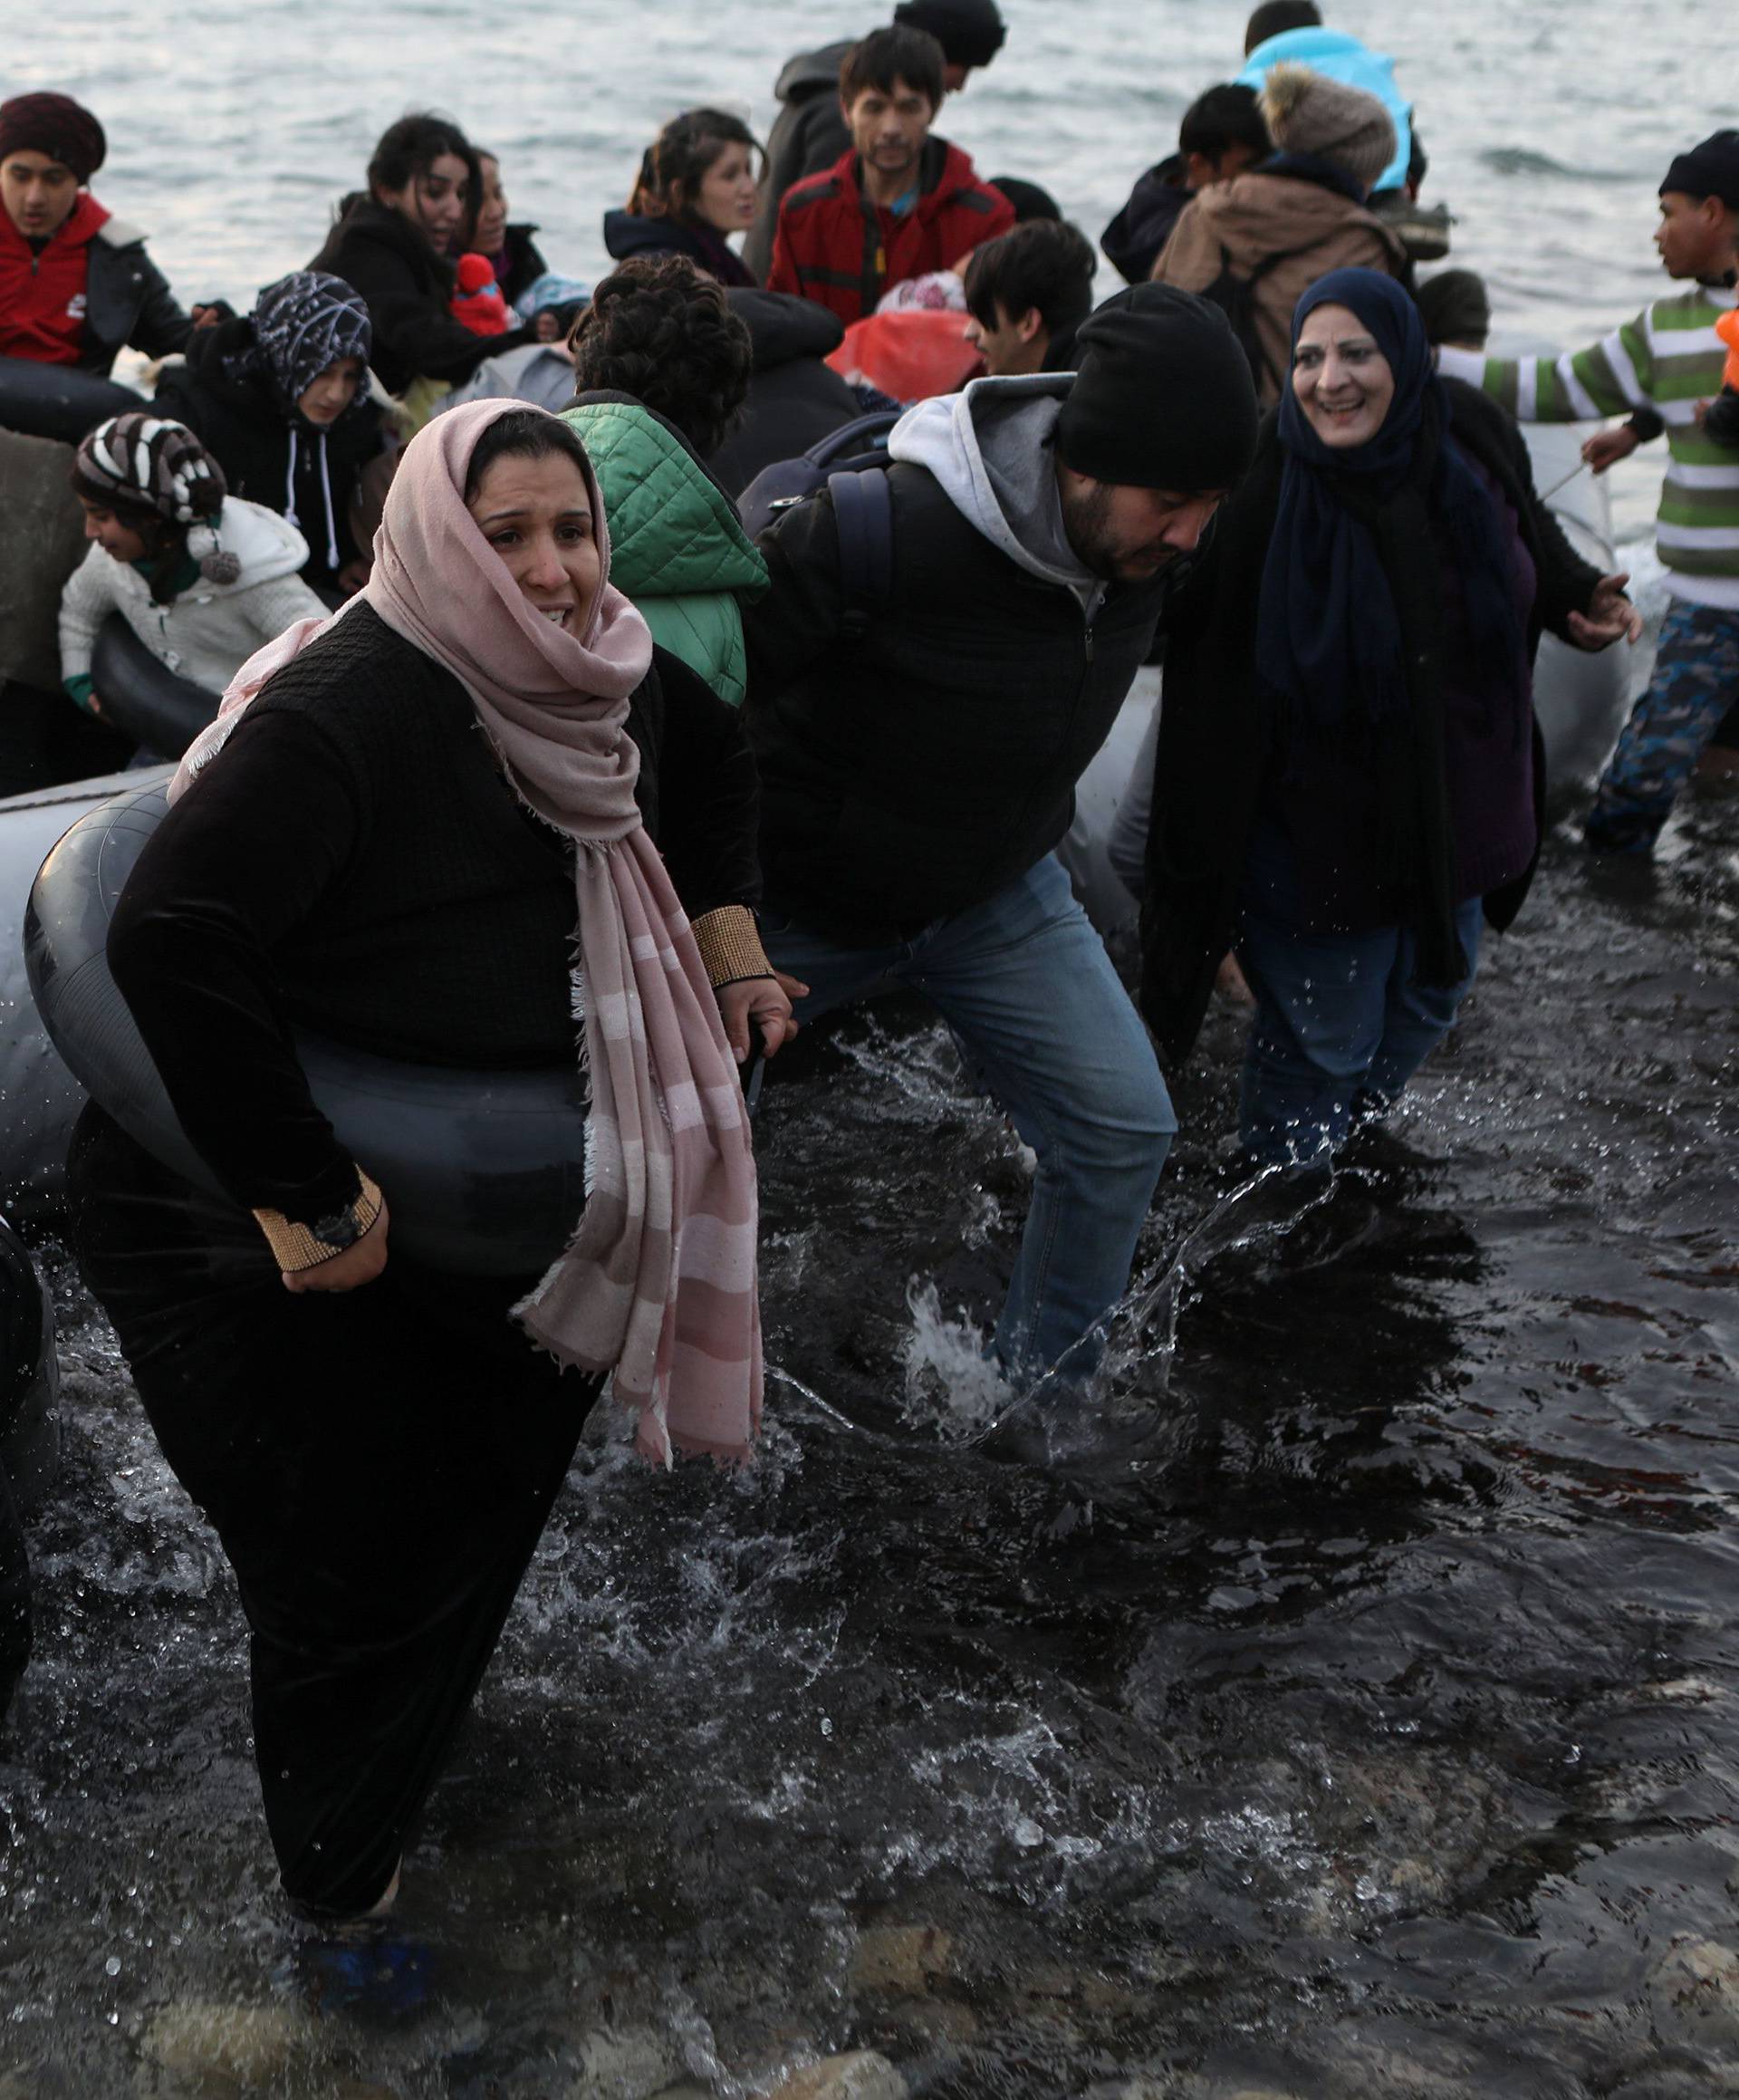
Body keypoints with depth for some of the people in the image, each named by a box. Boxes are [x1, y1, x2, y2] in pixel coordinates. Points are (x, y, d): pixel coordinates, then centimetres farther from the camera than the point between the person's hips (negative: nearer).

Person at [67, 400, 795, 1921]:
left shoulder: (595, 681, -4)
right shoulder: (349, 709, -31)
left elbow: (710, 752, 20)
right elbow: (172, 941, -40)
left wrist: (731, 945, 9)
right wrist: (311, 1201, -34)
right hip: (239, 1214, -8)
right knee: (353, 1568, 0)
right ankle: (342, 1882, 28)